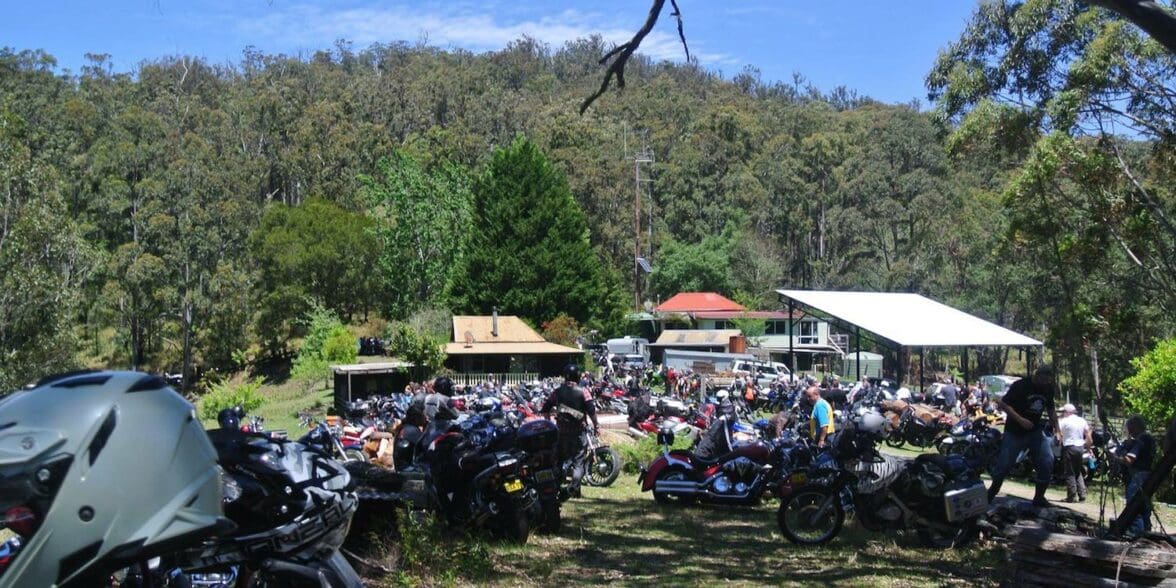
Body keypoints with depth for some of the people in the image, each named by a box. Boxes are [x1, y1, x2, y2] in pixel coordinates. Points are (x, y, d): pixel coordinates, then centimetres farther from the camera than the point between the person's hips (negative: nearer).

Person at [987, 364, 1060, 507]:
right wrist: (1020, 419, -26)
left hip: (1035, 431, 4)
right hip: (1014, 431, -4)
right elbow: (1003, 404, -17)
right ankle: (992, 492, 23)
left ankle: (1039, 497, 5)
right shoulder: (1020, 385, -16)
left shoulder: (1049, 388, 1)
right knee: (1004, 463, 0)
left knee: (1047, 462, -9)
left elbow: (1050, 409, 15)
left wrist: (1056, 430, 5)